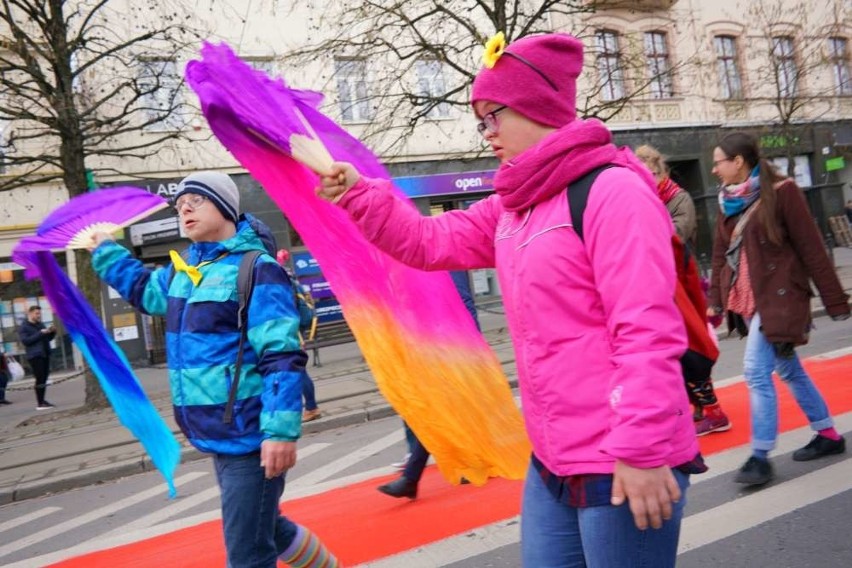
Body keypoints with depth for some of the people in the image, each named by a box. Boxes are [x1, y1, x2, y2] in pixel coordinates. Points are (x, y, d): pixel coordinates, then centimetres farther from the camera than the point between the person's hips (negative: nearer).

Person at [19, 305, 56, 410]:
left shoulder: (40, 324, 17)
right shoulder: (24, 327, -2)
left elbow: (48, 338, 21)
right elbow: (25, 341, -15)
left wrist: (52, 332, 0)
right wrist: (40, 333, -20)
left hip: (45, 354, 7)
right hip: (35, 356, -7)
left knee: (44, 379, 8)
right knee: (40, 379, -11)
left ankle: (42, 400, 15)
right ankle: (39, 403, -8)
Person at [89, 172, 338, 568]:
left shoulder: (255, 269, -14)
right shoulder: (183, 269, 10)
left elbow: (281, 356, -22)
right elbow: (143, 287, 34)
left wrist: (281, 430, -28)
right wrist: (102, 248, 33)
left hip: (251, 436, -9)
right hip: (218, 435, 9)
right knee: (264, 527, 24)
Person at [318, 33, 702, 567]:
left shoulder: (613, 190, -15)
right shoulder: (512, 207, 13)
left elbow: (648, 331, -21)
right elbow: (431, 241, 14)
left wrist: (642, 451, -22)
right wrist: (358, 193, 2)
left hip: (623, 464, -8)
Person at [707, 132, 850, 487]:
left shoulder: (781, 191, -11)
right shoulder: (728, 200, 8)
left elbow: (811, 248, -10)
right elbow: (721, 253, 11)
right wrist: (716, 299, 6)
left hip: (778, 297, -7)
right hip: (745, 300, 7)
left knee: (756, 371, -13)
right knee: (787, 370, 16)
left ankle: (760, 456, -2)